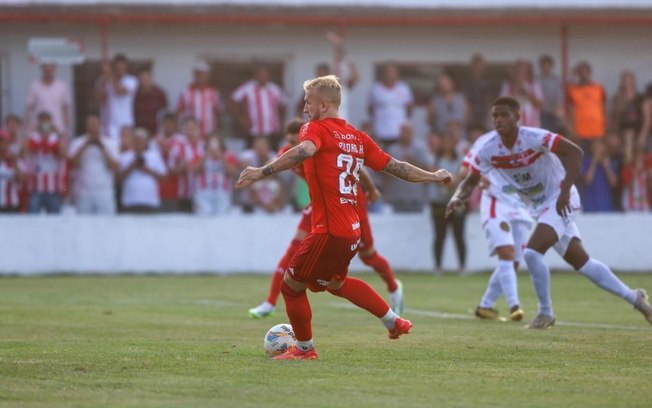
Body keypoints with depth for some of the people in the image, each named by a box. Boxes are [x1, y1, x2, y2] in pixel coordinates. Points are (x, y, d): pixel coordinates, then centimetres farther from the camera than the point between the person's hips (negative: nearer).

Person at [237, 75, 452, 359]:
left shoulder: (316, 129, -8)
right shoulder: (357, 137, 12)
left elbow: (304, 151, -31)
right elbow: (395, 166, 16)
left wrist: (262, 172, -40)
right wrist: (434, 177, 30)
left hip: (329, 232, -8)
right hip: (353, 230, 8)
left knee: (291, 285, 9)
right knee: (335, 282, 32)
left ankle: (304, 349, 20)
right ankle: (393, 322, 32)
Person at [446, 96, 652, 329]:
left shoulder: (534, 138, -24)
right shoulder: (488, 151, -8)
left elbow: (574, 152, -25)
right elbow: (471, 181, 1)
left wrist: (565, 191, -31)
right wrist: (458, 197, -21)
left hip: (561, 201, -7)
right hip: (540, 207, 7)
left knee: (532, 252, -22)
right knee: (581, 261, 10)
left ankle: (546, 313, -4)